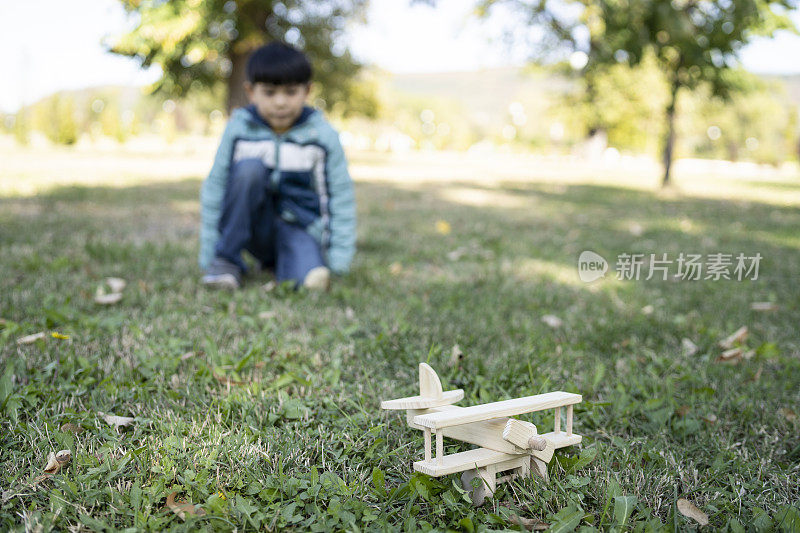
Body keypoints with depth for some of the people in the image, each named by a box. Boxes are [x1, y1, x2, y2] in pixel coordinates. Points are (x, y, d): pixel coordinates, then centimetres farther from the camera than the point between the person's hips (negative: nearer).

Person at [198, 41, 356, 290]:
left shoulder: (322, 135, -6)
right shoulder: (238, 130, -5)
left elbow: (341, 197, -3)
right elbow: (215, 189, -1)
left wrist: (338, 261, -8)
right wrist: (207, 257, -3)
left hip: (300, 228, 0)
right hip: (254, 228, 0)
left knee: (310, 279, -31)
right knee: (249, 167, -27)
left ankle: (278, 262, 7)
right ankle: (226, 259, -15)